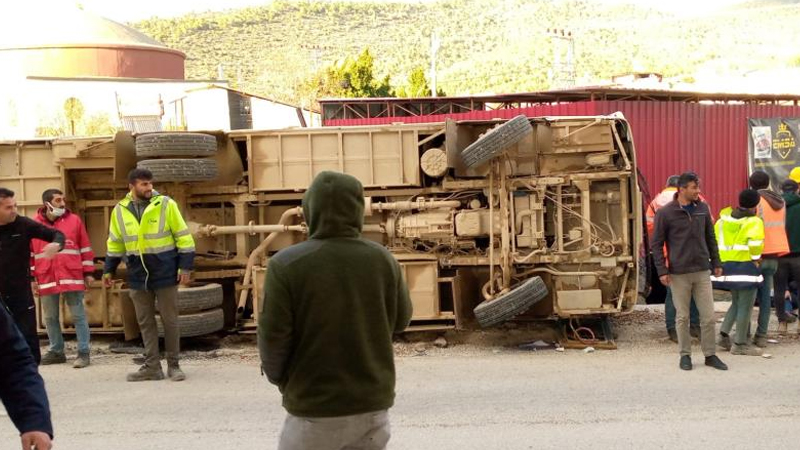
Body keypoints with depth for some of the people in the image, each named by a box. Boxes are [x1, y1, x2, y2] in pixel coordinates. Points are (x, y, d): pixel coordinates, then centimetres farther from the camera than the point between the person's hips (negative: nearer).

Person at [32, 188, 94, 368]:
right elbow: (30, 253, 9)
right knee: (50, 317, 10)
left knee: (78, 316, 1)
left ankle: (83, 353, 4)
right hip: (46, 279, 2)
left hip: (72, 277, -2)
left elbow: (85, 248, 5)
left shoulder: (74, 220, 3)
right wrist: (32, 278, 5)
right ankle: (56, 351, 22)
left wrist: (88, 273, 2)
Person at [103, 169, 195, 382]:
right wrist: (108, 270, 14)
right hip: (138, 276, 3)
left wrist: (185, 267, -10)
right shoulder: (120, 210, 4)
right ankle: (152, 366, 16)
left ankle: (173, 365, 14)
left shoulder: (166, 204, -6)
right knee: (145, 322, 8)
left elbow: (183, 236, -5)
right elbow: (115, 243, 14)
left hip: (165, 273, -3)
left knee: (170, 321, 3)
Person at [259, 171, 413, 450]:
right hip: (373, 403, 3)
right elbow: (400, 320, 7)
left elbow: (273, 336, -12)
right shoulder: (382, 259, -5)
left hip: (315, 407, -3)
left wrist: (277, 377, 7)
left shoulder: (286, 264, -15)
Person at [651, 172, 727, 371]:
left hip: (702, 271, 3)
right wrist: (662, 271, -9)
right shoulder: (665, 213, -7)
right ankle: (685, 355, 18)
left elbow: (710, 238, 15)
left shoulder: (703, 208, 6)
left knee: (708, 316, 4)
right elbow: (656, 244, -4)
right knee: (683, 317, 5)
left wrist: (716, 263, 13)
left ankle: (710, 355, 17)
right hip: (679, 274, -3)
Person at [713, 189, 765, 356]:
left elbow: (714, 238, 11)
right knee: (746, 305, 1)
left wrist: (718, 261, 15)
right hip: (745, 265, -7)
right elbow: (756, 242, -24)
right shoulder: (754, 222, -9)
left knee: (737, 303, 20)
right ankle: (740, 344, 5)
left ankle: (723, 334, 10)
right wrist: (755, 259, -9)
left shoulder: (724, 217, 11)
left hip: (726, 264, 7)